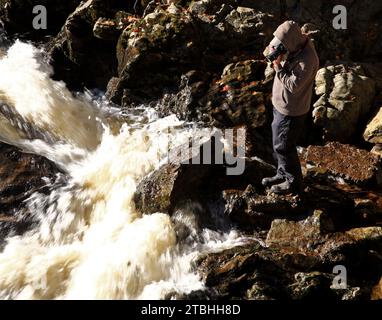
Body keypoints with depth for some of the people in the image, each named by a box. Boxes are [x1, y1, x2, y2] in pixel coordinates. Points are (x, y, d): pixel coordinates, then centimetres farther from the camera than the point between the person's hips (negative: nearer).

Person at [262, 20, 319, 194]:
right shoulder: (294, 48, -4)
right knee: (278, 142, 22)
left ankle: (294, 183, 23)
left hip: (291, 111, -9)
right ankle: (283, 174, 42)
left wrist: (278, 66, -28)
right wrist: (273, 54, -6)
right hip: (280, 104, 9)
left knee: (283, 146, 4)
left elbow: (293, 86, -29)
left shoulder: (307, 59, -31)